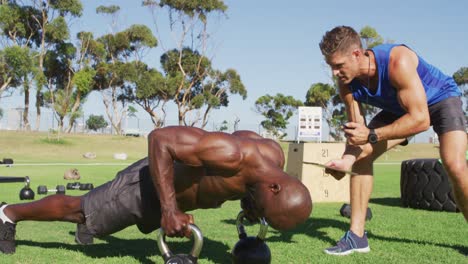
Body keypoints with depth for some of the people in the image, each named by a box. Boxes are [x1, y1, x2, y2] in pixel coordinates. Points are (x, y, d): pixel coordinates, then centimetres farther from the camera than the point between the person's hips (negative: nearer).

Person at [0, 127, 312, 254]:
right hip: (150, 184, -7)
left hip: (176, 187, 7)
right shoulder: (232, 153, -44)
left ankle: (86, 222, 65)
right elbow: (159, 138, -41)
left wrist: (244, 195, -1)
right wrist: (169, 208, -41)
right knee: (76, 210, 15)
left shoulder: (276, 155, -17)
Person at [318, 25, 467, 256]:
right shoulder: (347, 83, -19)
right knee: (360, 156, -7)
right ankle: (357, 236, -1)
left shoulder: (398, 61, -38)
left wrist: (372, 135, -43)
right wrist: (348, 158, -35)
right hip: (400, 107, 6)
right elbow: (357, 129, -15)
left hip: (441, 98, -6)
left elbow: (420, 119, -39)